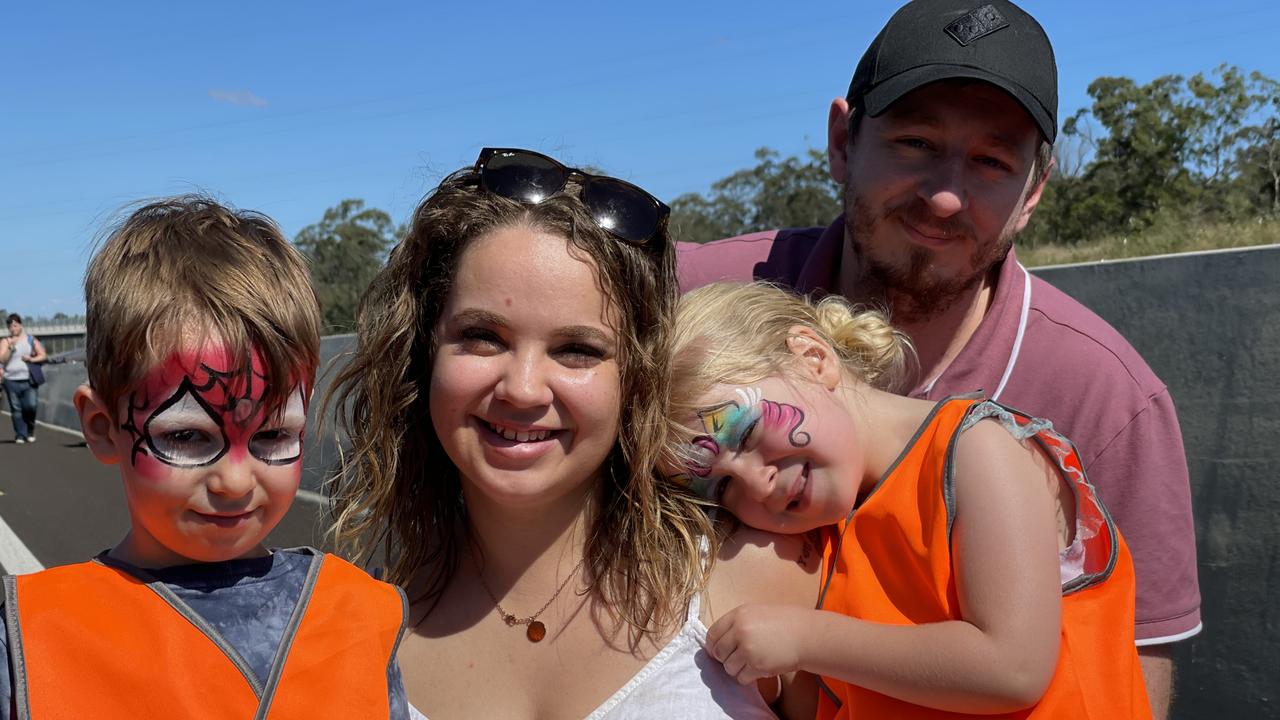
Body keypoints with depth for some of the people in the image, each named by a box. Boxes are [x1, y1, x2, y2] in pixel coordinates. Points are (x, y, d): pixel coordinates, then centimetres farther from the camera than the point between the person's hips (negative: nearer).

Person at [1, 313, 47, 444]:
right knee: (16, 409, 2)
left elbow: (43, 355, 9)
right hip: (11, 380, 0)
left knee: (31, 406, -11)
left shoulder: (31, 340, 11)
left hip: (28, 380, 0)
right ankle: (20, 435, 8)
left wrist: (32, 359, -8)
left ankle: (30, 431, 11)